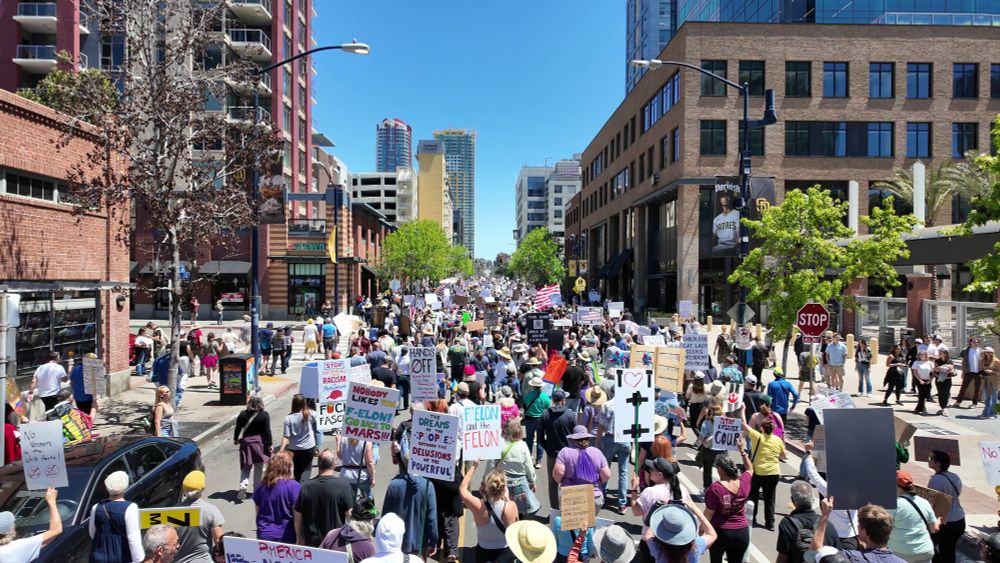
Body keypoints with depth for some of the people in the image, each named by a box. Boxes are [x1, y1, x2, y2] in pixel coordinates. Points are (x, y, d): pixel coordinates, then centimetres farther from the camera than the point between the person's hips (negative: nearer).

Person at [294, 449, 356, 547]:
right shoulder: (343, 485, -14)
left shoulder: (306, 487, -5)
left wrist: (299, 539, 15)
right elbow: (349, 514, -11)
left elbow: (298, 517, 2)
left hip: (312, 542, 3)